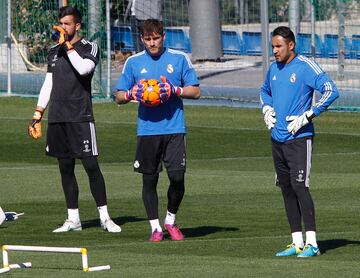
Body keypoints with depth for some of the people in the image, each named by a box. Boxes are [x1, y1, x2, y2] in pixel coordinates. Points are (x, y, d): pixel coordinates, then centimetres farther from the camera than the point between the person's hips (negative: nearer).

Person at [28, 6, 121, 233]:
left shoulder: (90, 48, -1)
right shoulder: (54, 51, 16)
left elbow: (83, 68, -22)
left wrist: (68, 45, -13)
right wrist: (38, 116, 16)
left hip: (80, 118, -5)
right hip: (57, 118, 6)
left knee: (91, 166, -8)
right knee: (65, 168, 6)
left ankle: (105, 217, -3)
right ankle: (73, 219, 10)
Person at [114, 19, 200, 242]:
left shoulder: (179, 59, 5)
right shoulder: (133, 62, 8)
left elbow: (195, 91, 7)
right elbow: (119, 97, 11)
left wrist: (175, 90, -11)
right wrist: (131, 93, -11)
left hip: (175, 129, -1)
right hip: (147, 129, 1)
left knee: (178, 178, -6)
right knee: (149, 179, 3)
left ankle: (171, 221, 16)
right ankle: (155, 227, 13)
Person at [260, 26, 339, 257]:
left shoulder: (306, 66, -10)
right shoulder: (274, 68, 13)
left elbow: (331, 91, -19)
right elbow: (265, 91, 34)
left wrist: (308, 116, -19)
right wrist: (267, 110, 13)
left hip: (299, 138, -8)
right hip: (277, 139, 8)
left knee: (299, 186, -16)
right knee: (286, 189, 8)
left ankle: (312, 243, -16)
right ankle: (297, 243, 14)